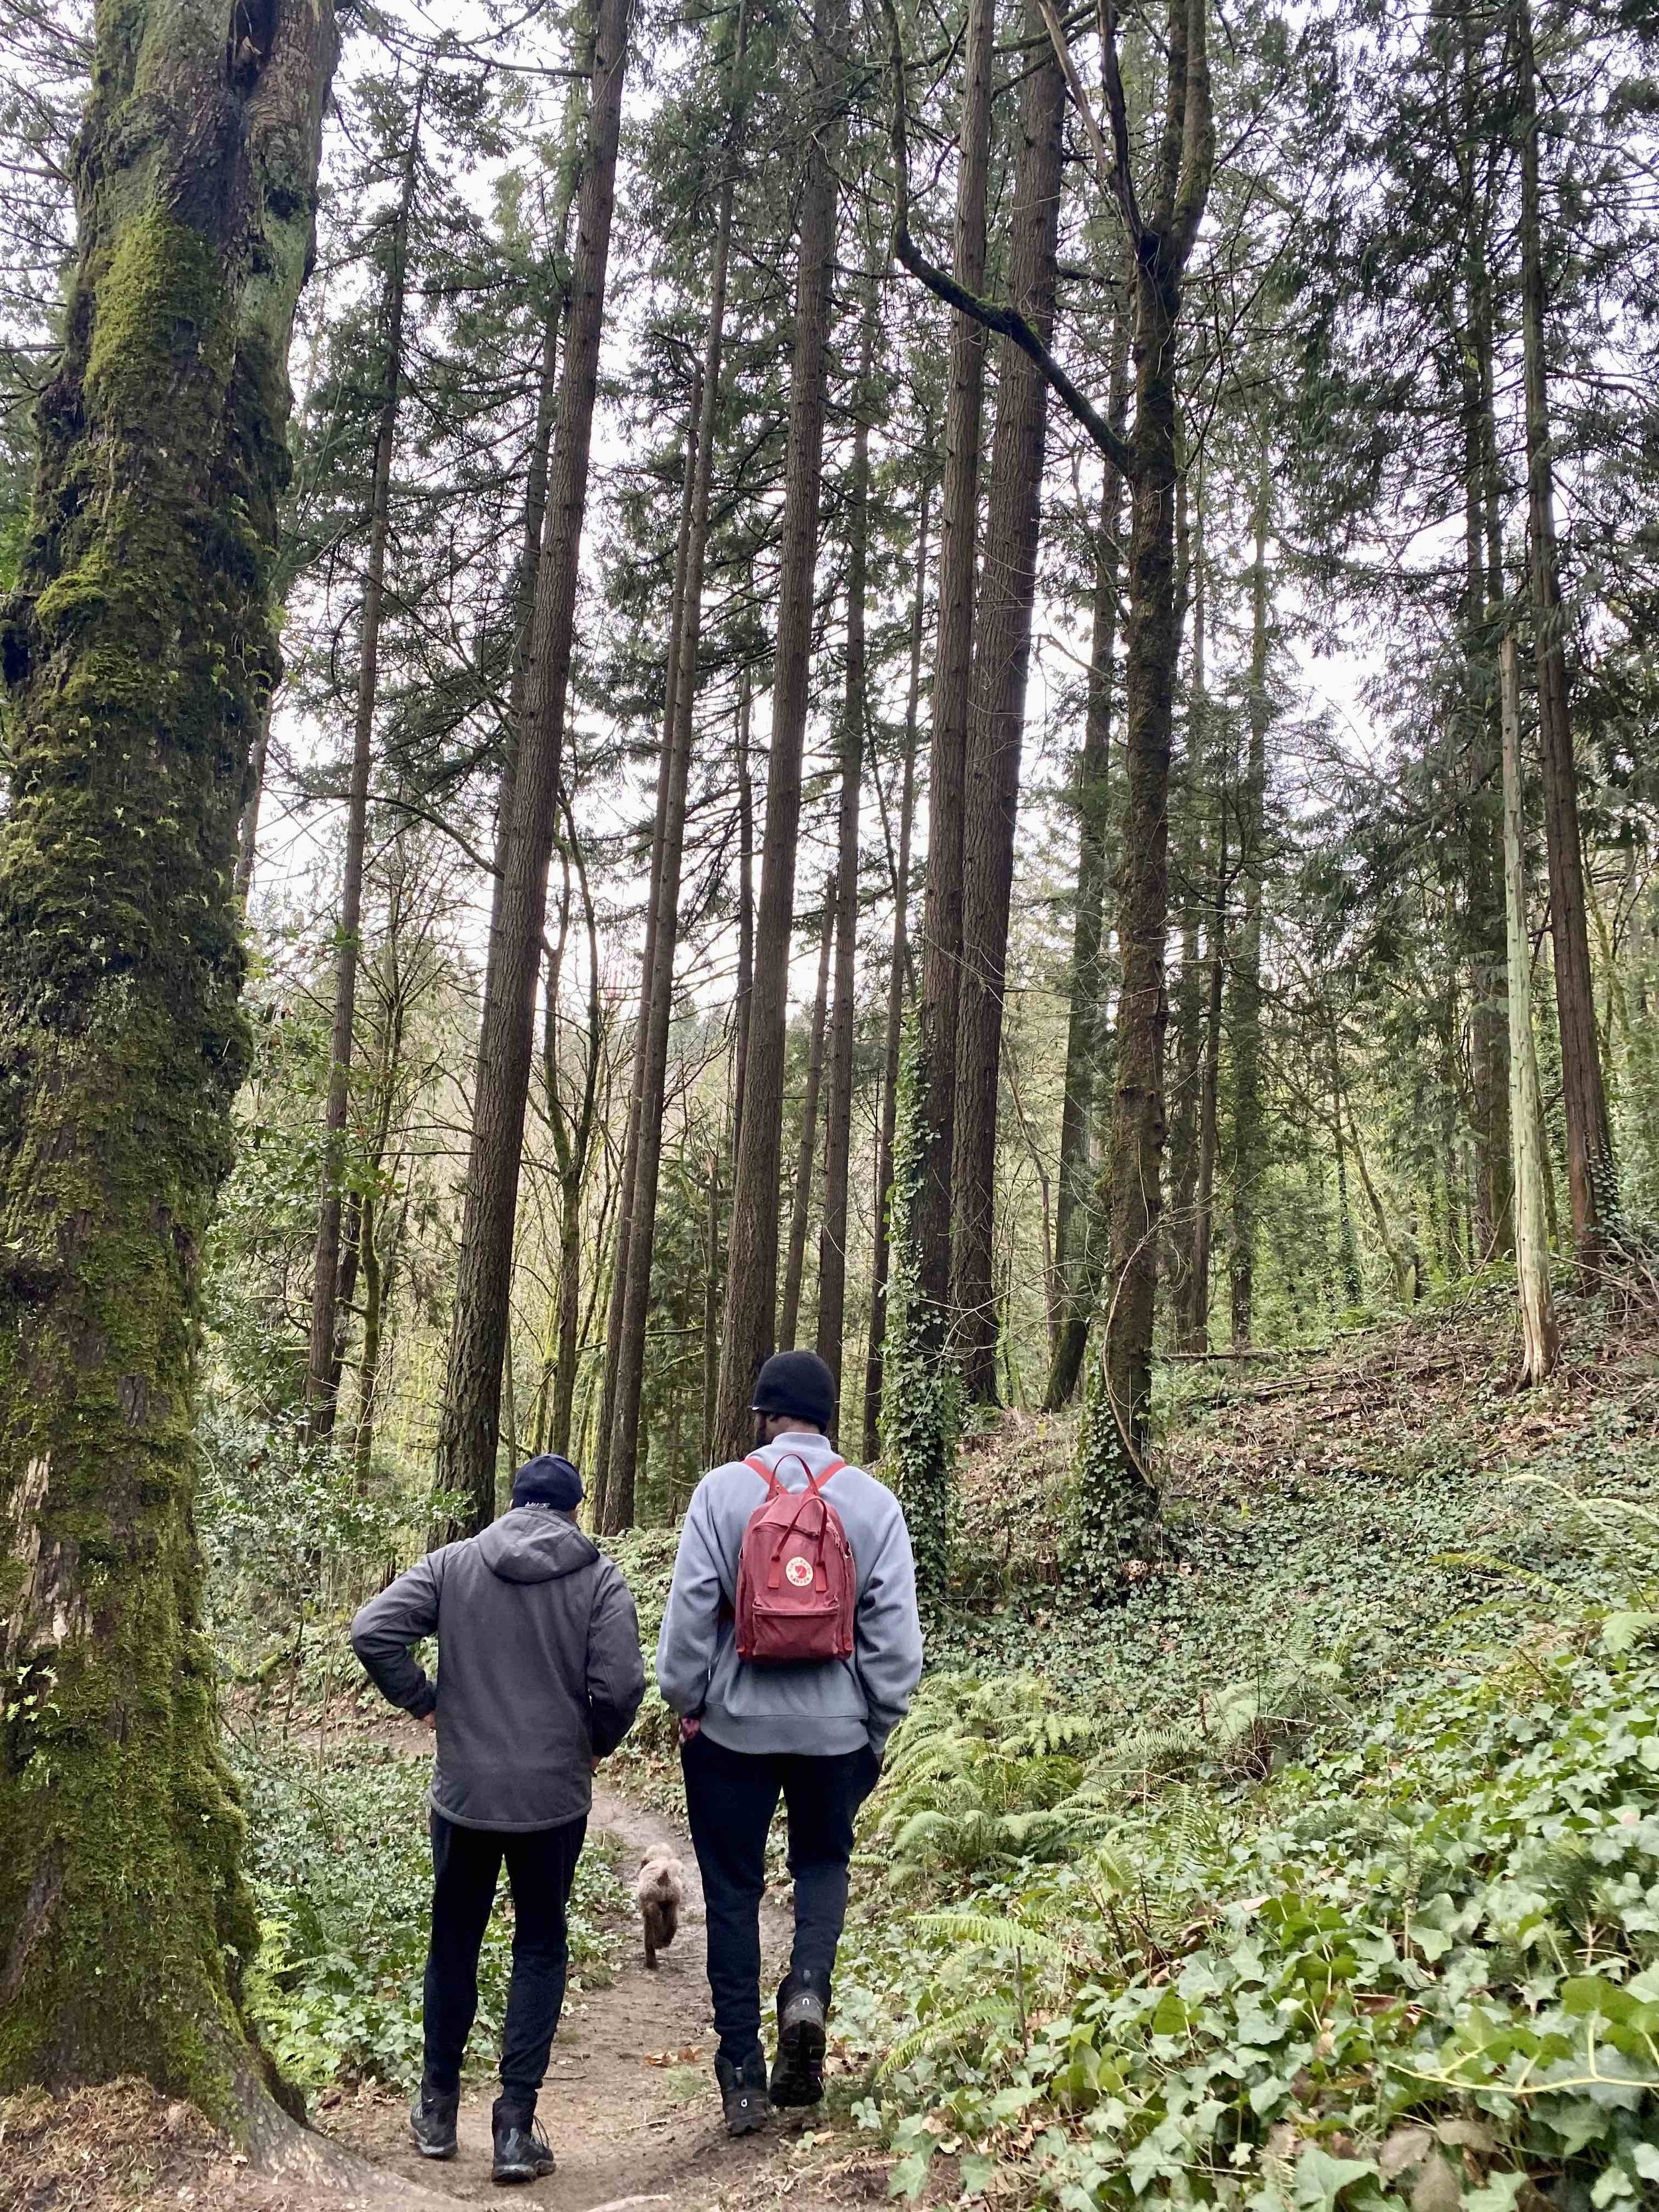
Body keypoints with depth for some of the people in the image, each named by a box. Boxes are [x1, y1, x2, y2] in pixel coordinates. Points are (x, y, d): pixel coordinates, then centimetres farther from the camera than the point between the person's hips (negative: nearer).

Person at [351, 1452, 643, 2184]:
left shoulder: (453, 1564, -2)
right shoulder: (598, 1576, -6)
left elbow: (371, 1630, -10)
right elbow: (620, 1684, -13)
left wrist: (424, 1703, 1)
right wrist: (595, 1745, 5)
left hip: (464, 1792, 1)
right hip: (556, 1797, -1)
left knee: (454, 1942, 19)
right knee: (541, 1946, 14)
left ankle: (439, 2108, 32)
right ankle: (516, 2125, 11)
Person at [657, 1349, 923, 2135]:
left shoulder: (722, 1489, -8)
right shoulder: (874, 1502, -4)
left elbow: (689, 1608, -9)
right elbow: (894, 1629, -3)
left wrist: (684, 1702, 3)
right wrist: (879, 1726, 7)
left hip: (733, 1723, -1)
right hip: (836, 1725, 2)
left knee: (733, 1890, 12)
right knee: (823, 1860, 24)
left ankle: (743, 2075, 17)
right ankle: (809, 1985, 0)